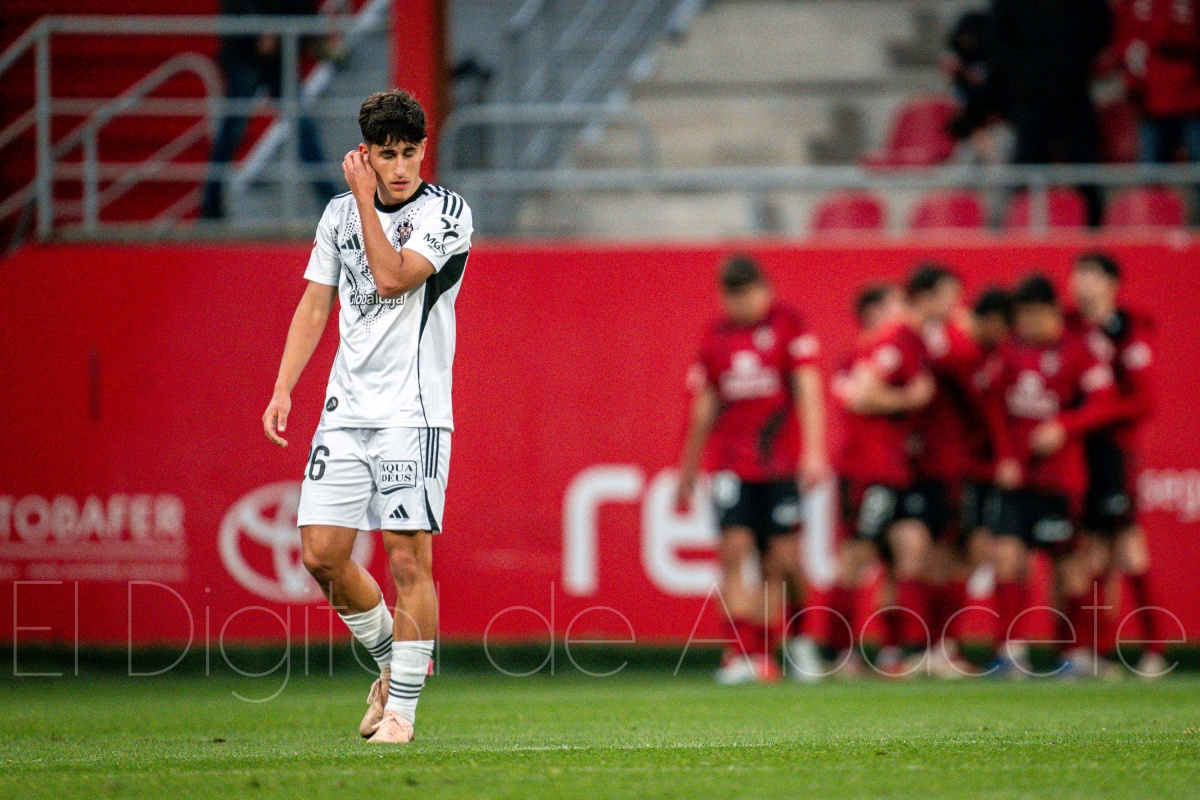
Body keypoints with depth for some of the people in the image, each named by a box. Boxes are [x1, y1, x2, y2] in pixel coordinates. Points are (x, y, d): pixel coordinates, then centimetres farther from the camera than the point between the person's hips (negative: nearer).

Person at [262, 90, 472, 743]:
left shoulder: (445, 211, -5)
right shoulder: (340, 213, 12)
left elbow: (394, 277, -19)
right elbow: (316, 304, 16)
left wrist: (366, 200, -13)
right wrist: (283, 387, 7)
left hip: (413, 413, -5)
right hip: (345, 412, 5)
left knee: (408, 559, -7)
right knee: (322, 554, -1)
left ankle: (402, 707, 1)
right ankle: (390, 664, 21)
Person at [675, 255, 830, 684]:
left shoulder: (788, 324, 1)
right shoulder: (716, 336, 10)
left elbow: (807, 388, -3)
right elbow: (704, 408, 17)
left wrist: (814, 451, -13)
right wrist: (688, 469, 20)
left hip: (781, 462, -2)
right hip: (731, 464, 2)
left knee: (781, 560, -2)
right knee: (734, 547, -12)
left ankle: (763, 652, 7)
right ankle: (742, 651, -14)